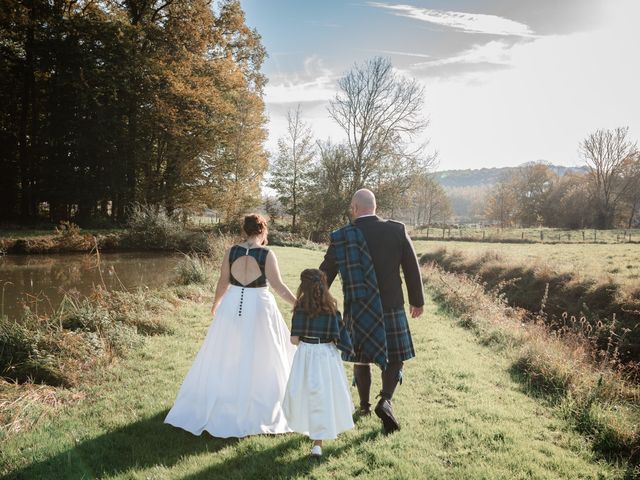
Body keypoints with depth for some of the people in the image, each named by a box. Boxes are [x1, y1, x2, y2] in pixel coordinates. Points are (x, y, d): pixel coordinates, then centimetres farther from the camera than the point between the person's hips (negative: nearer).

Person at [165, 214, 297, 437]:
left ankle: (215, 405, 26)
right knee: (259, 361, 9)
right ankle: (261, 409, 19)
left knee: (225, 359, 15)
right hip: (259, 309, -3)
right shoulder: (267, 254, -11)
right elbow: (278, 285, -13)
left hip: (232, 307, 3)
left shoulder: (232, 251, -2)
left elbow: (223, 282, 3)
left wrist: (216, 304, 19)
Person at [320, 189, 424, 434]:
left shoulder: (340, 237, -7)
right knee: (395, 358, 12)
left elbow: (325, 275, 1)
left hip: (357, 310, 1)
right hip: (391, 308, -1)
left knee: (361, 358, 19)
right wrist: (417, 300, 12)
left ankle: (364, 405, 31)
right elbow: (412, 269, -1)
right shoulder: (397, 230, -6)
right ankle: (385, 400, -9)